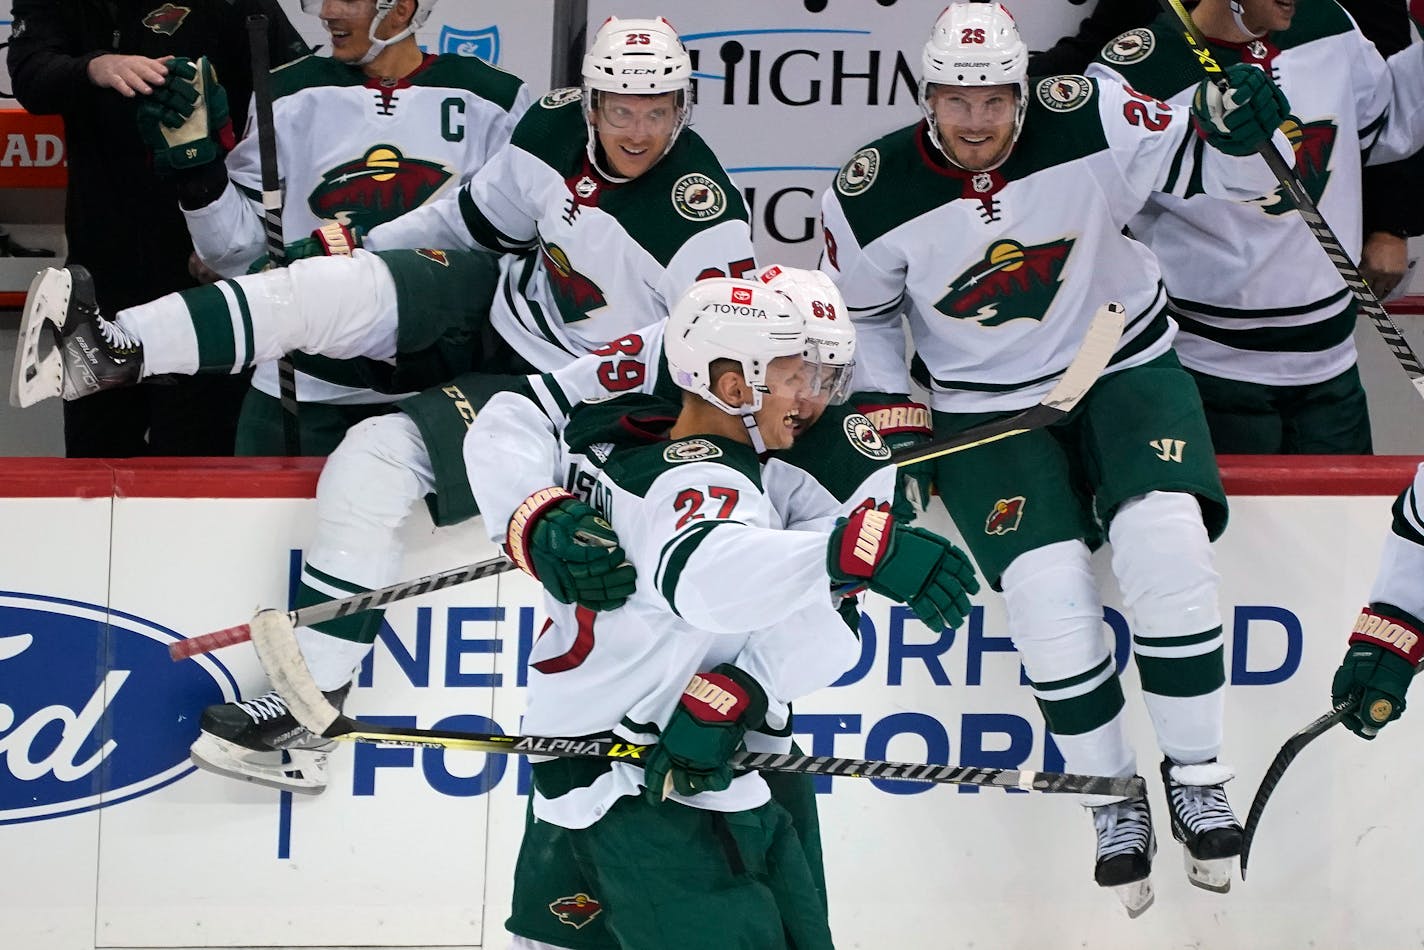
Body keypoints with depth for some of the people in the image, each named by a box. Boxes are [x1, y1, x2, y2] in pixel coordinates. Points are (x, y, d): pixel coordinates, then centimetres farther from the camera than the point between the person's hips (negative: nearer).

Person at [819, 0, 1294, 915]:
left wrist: (1239, 131, -31)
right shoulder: (872, 198, -12)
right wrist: (891, 422, -2)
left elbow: (1209, 164, -9)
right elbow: (858, 314, 6)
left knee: (1164, 540, -27)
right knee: (1048, 583, -23)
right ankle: (1115, 799, -1)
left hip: (1126, 369, 0)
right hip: (985, 409, 0)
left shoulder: (1092, 122, -16)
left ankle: (1196, 774, -8)